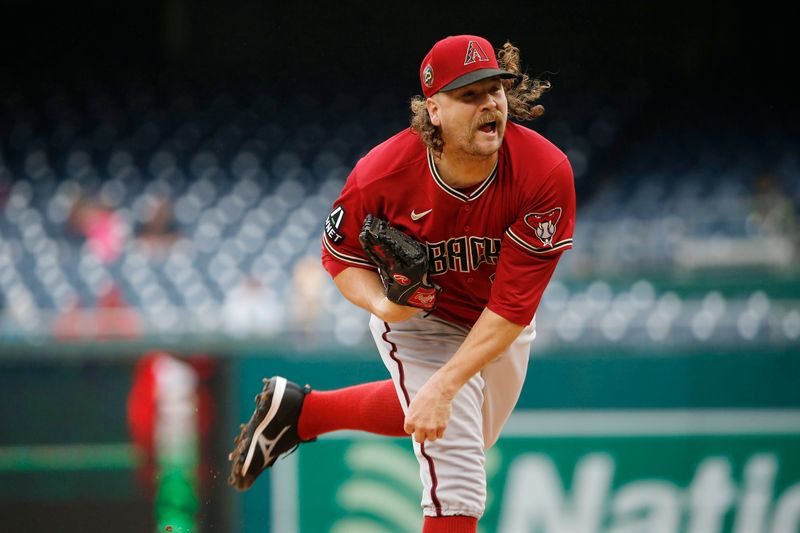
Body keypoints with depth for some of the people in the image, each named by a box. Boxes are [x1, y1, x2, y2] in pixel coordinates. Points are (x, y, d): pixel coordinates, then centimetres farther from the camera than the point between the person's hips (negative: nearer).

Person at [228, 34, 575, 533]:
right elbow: (342, 255, -10)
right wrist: (380, 304, -32)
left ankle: (300, 409, 43)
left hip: (501, 325, 3)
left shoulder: (547, 173, -33)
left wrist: (444, 387, -39)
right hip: (420, 315, -3)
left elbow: (513, 307, -33)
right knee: (456, 463, -16)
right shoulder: (381, 175, -31)